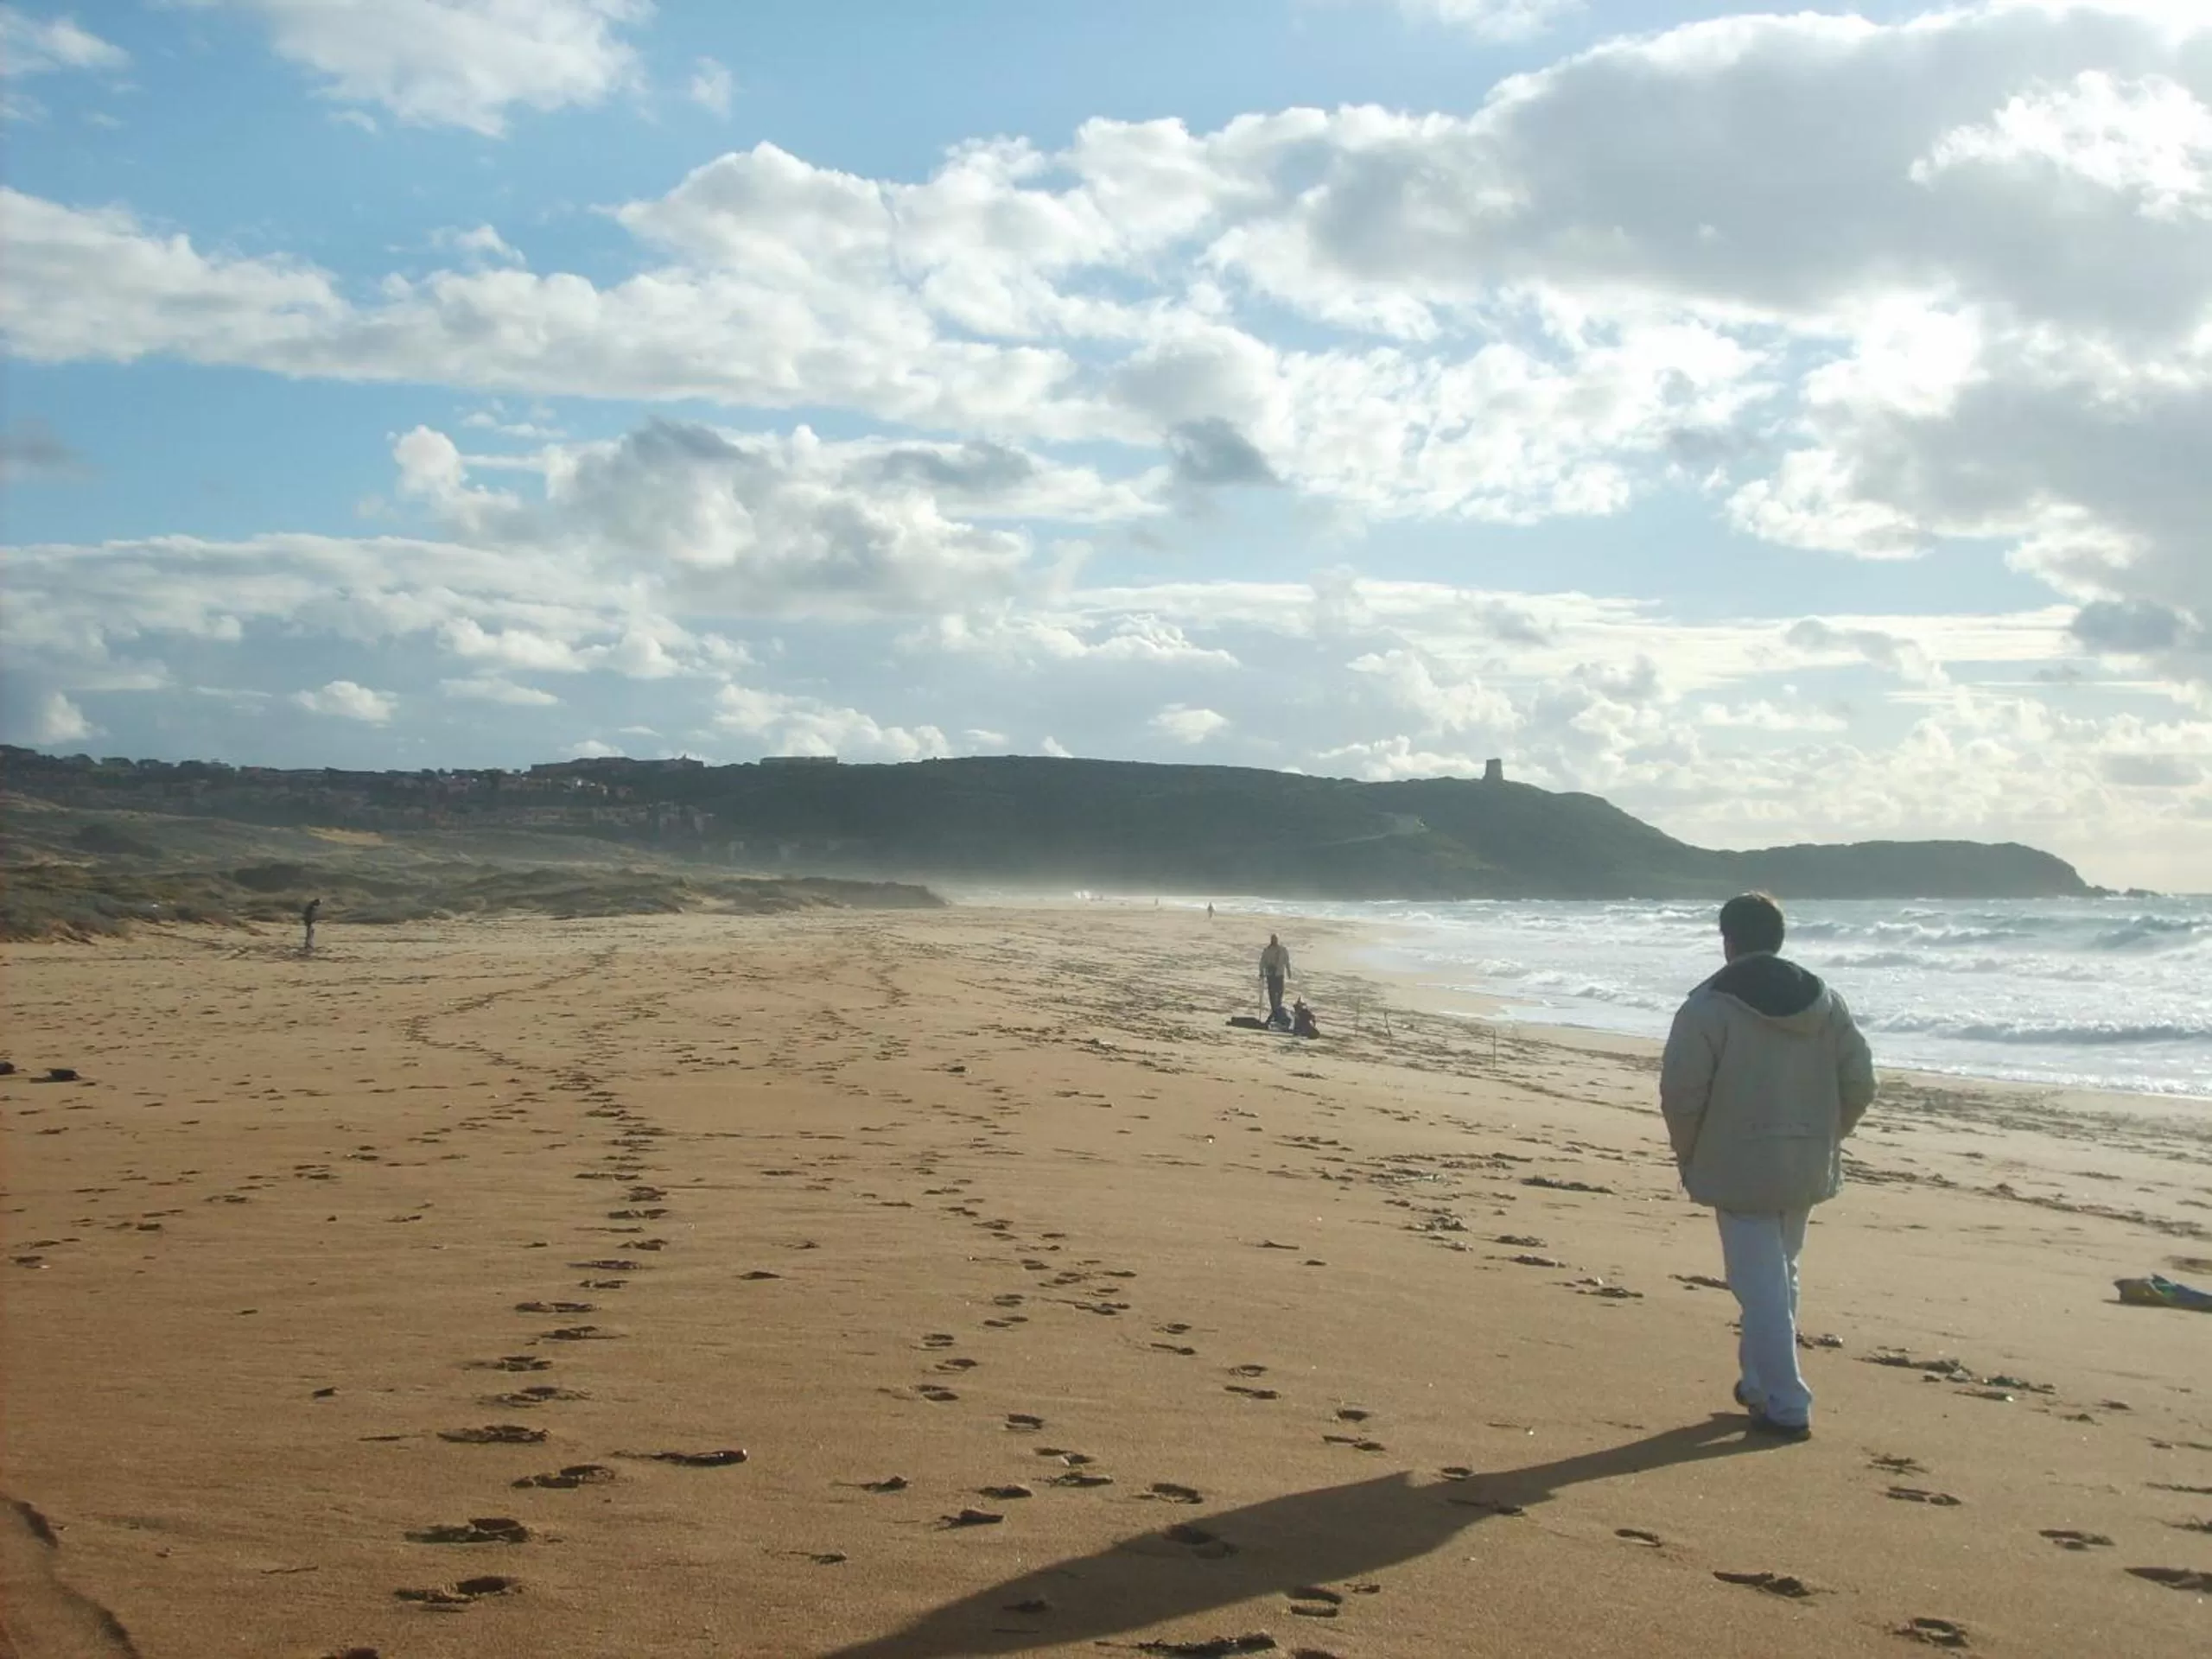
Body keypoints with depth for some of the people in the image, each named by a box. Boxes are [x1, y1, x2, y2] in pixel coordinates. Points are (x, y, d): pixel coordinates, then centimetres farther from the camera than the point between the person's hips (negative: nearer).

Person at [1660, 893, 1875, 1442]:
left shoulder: (1709, 1006, -12)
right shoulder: (1825, 1001, 5)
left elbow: (1681, 1091, -15)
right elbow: (1859, 1083, 5)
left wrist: (1688, 1154, 1)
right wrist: (1824, 1139, 16)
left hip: (1738, 1169, -6)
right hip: (1806, 1169, 6)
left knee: (1760, 1285, -2)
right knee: (1780, 1277, 20)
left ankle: (1786, 1405, -5)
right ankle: (1761, 1381, 31)